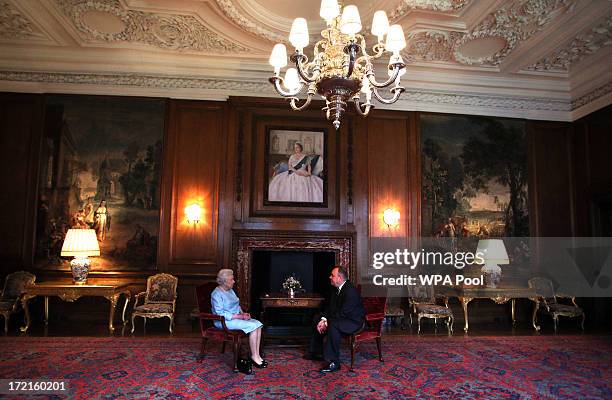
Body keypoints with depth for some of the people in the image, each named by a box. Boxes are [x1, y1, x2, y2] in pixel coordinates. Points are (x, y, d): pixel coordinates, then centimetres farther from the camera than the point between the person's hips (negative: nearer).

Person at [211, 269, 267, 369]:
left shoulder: (230, 290, 12)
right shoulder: (216, 294, -15)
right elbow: (221, 314, -21)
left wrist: (243, 313, 0)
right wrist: (240, 316, -21)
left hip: (237, 317, 9)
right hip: (224, 321, -9)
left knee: (258, 324, -13)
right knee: (252, 326, -24)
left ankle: (257, 355, -12)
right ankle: (254, 356, -12)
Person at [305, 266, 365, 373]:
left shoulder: (350, 290, -26)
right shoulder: (336, 289, 4)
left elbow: (343, 313, -27)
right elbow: (330, 307, 9)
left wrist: (327, 323, -21)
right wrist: (323, 320, -7)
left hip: (354, 321, -10)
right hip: (340, 319, 10)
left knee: (333, 326, -36)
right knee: (319, 322, 13)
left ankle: (334, 362, -30)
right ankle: (316, 352, 27)